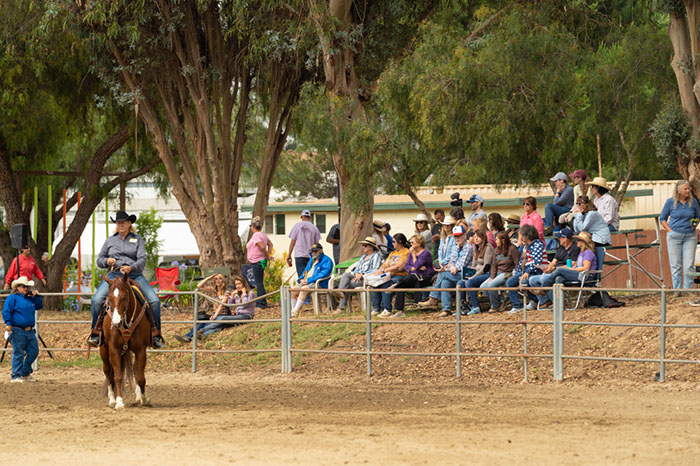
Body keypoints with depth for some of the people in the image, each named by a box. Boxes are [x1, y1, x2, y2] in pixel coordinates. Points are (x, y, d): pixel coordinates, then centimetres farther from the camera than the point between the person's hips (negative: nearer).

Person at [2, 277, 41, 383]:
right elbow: (6, 311, -9)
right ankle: (16, 376, -3)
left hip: (29, 331, 8)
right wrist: (8, 324, -23)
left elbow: (39, 306, 26)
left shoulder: (30, 298, 18)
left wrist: (36, 296, 9)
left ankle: (25, 373, 20)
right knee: (18, 353, -7)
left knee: (33, 352, 7)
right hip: (18, 331, -8)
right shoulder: (12, 298, -3)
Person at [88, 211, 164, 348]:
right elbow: (99, 260, 18)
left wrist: (131, 268, -21)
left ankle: (155, 335, -10)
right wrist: (107, 261, -6)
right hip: (114, 275, 1)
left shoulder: (137, 239, 11)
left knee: (154, 301, -20)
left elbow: (142, 260, -1)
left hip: (134, 275, -1)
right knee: (97, 300, -25)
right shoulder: (110, 241, 16)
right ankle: (96, 332, -11)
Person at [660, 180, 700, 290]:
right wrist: (670, 231, -5)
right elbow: (662, 219, 6)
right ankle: (677, 290, 6)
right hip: (674, 236, -2)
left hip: (690, 236, 2)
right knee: (676, 265, 0)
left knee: (689, 265, -4)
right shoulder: (670, 202, -1)